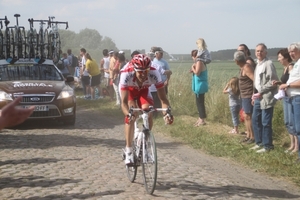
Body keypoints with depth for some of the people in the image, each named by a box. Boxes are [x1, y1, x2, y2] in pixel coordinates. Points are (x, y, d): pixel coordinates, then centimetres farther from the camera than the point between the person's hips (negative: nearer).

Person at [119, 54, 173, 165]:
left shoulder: (154, 73, -37)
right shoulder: (126, 74, -41)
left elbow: (163, 98, -37)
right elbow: (124, 102, -43)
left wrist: (167, 112, -54)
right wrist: (128, 114, -62)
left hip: (143, 90, 2)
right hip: (129, 90, -2)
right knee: (130, 116, -23)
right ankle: (128, 151, -15)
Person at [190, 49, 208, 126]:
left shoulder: (199, 62, -16)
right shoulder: (200, 62, 16)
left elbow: (197, 73, -22)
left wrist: (193, 68, -7)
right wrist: (193, 70, 7)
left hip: (200, 85, -11)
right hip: (199, 85, 11)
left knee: (200, 102, -7)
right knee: (199, 102, 16)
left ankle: (202, 120, -5)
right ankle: (200, 119, 23)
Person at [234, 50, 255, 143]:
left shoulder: (246, 67, -18)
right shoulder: (243, 67, 11)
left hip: (249, 96, -10)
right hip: (244, 95, 10)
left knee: (248, 116, -6)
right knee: (245, 116, 14)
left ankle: (253, 137, 1)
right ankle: (248, 136, 21)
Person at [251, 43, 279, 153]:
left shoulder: (268, 64, -13)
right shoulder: (258, 64, 15)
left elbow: (273, 82, -18)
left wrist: (261, 93, -17)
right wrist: (255, 94, 13)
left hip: (266, 98, -9)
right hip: (258, 97, 9)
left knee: (265, 123, -3)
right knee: (255, 120, 14)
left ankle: (267, 145, 7)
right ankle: (259, 143, 27)